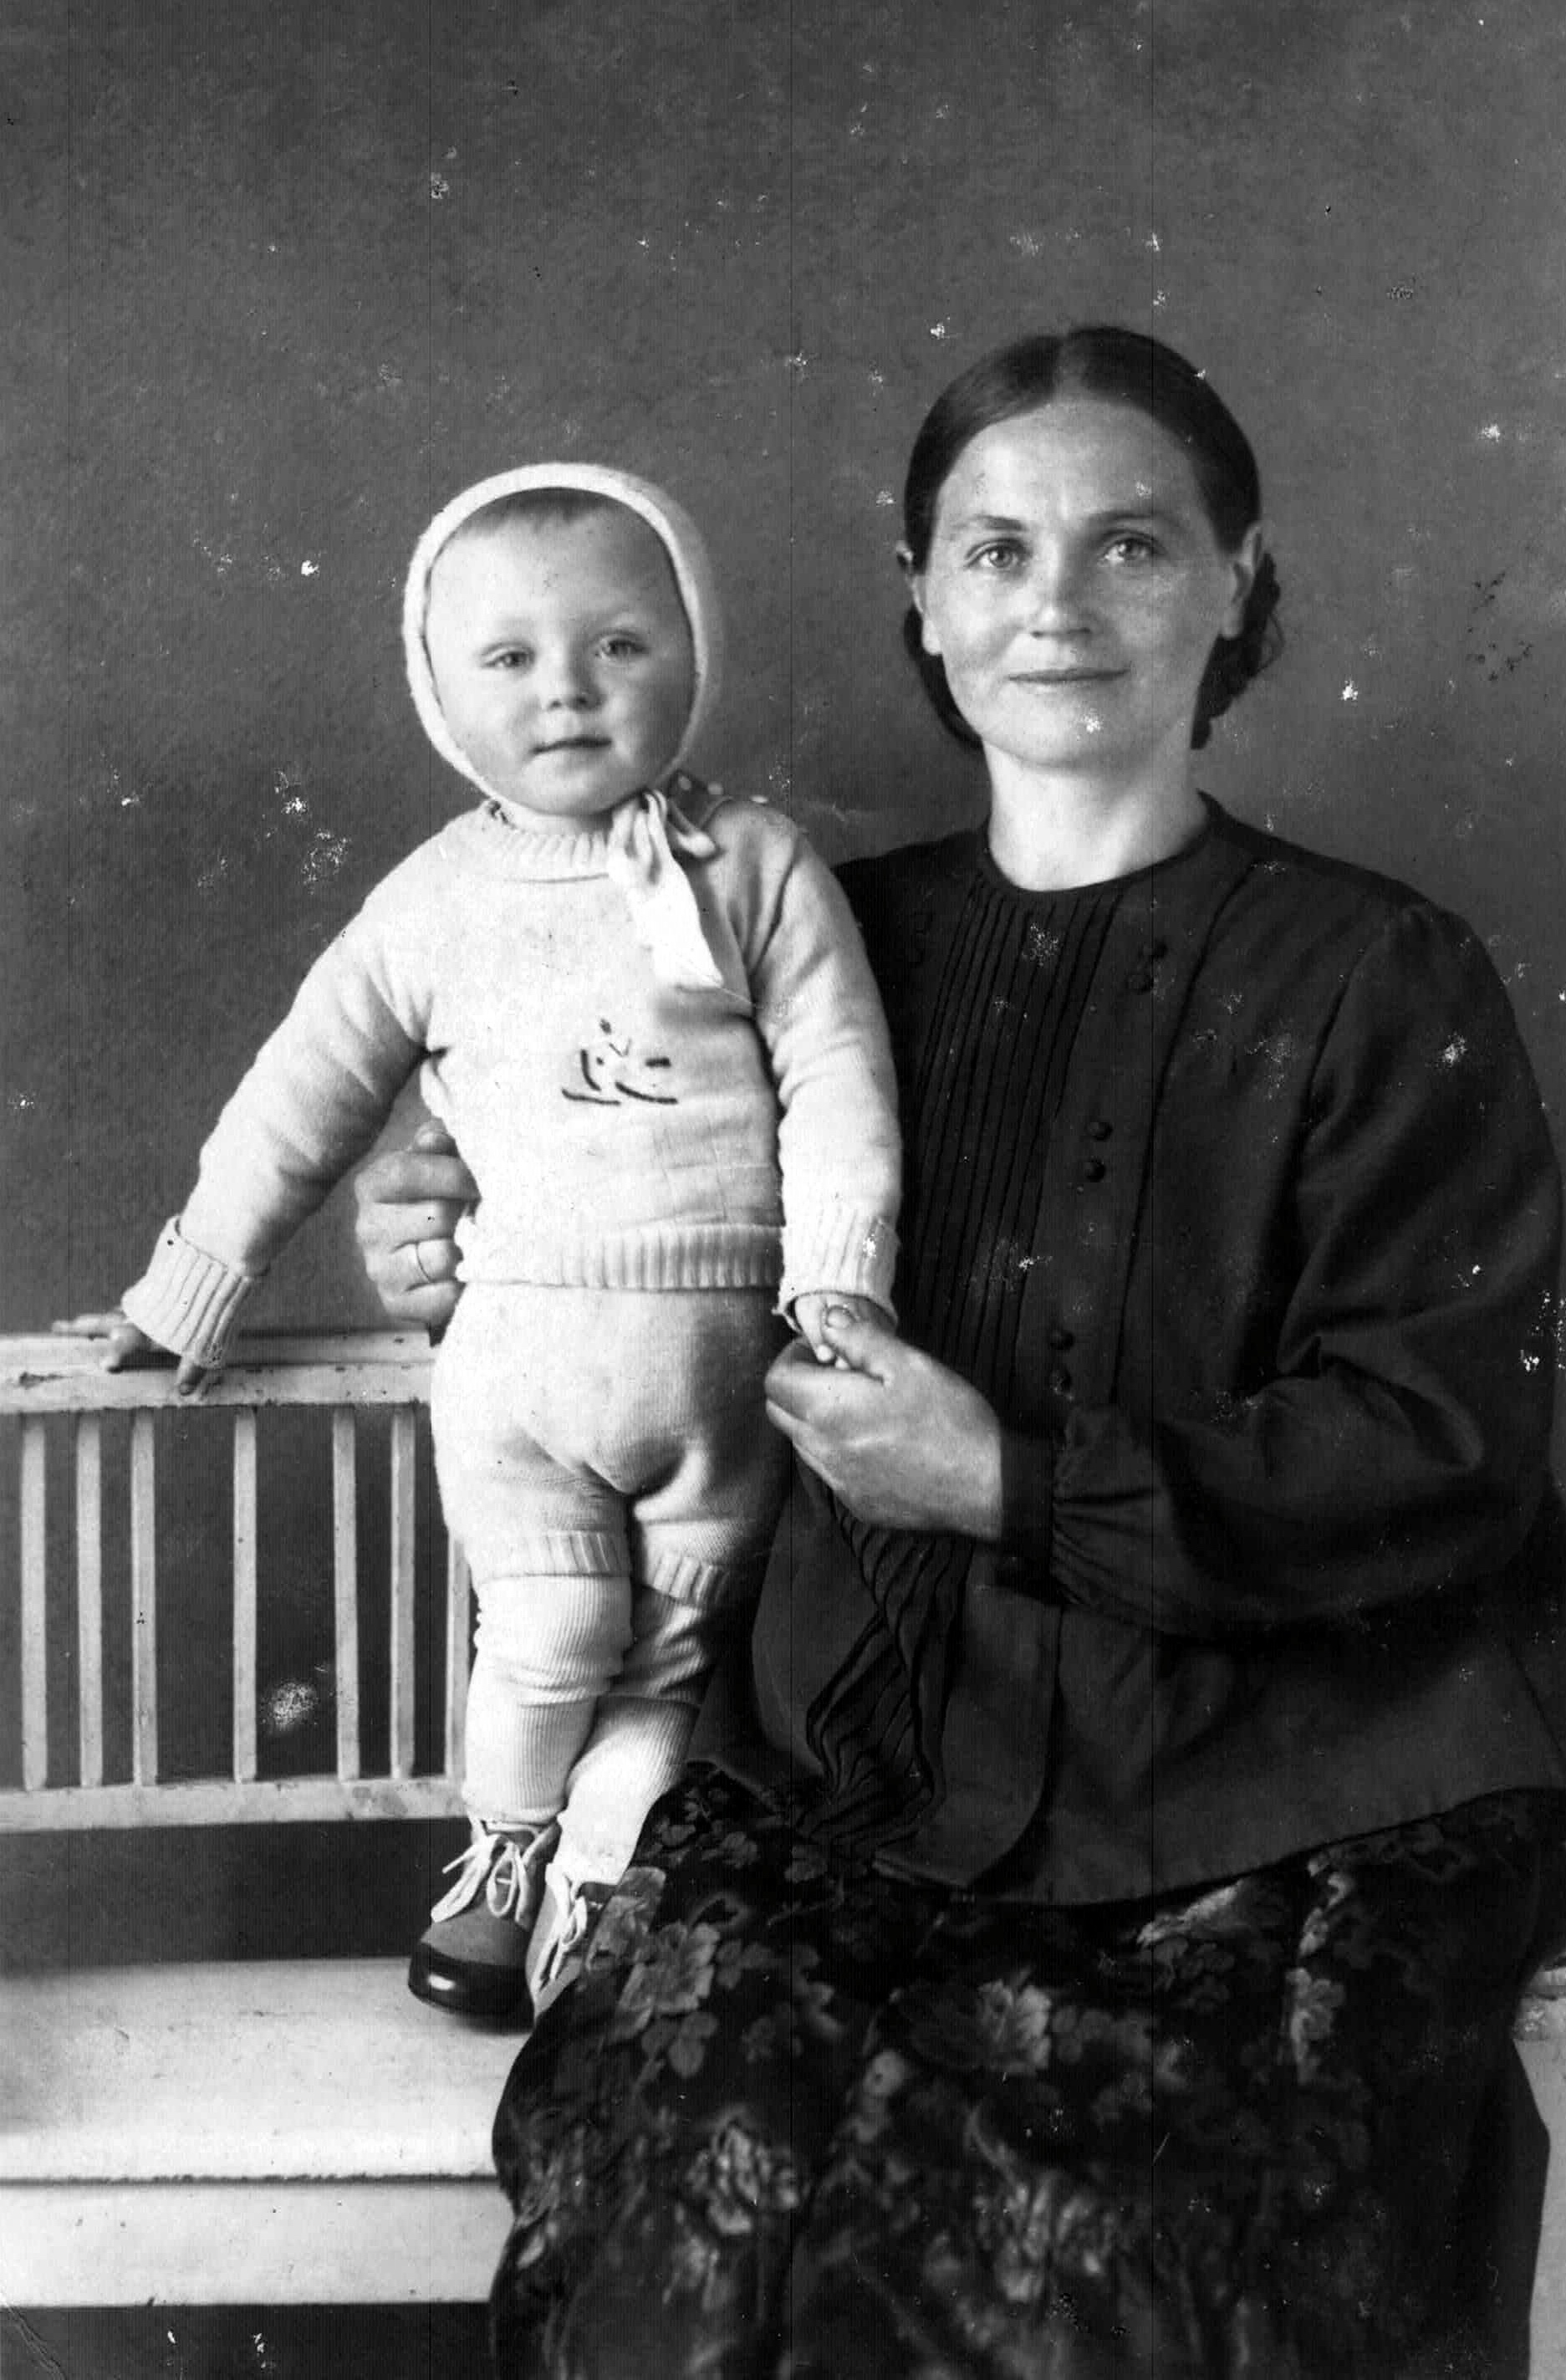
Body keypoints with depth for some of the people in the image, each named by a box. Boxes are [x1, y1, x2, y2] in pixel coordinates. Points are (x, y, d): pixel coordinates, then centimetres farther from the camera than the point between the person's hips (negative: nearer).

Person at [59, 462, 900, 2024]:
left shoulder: (757, 866, 0)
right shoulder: (437, 899, 4)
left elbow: (837, 1078, -3)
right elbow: (308, 1089, 12)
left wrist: (837, 1281, -12)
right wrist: (197, 1278, 15)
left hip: (726, 1347, 0)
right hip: (525, 1336, 0)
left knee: (673, 1649, 8)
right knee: (553, 1637, 0)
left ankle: (594, 1894, 26)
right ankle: (501, 1856, 27)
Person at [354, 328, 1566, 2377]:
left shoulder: (1380, 980, 1)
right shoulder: (846, 941, 13)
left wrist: (1016, 1487, -14)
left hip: (1273, 1803, -2)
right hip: (868, 1751, 3)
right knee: (709, 2170, -20)